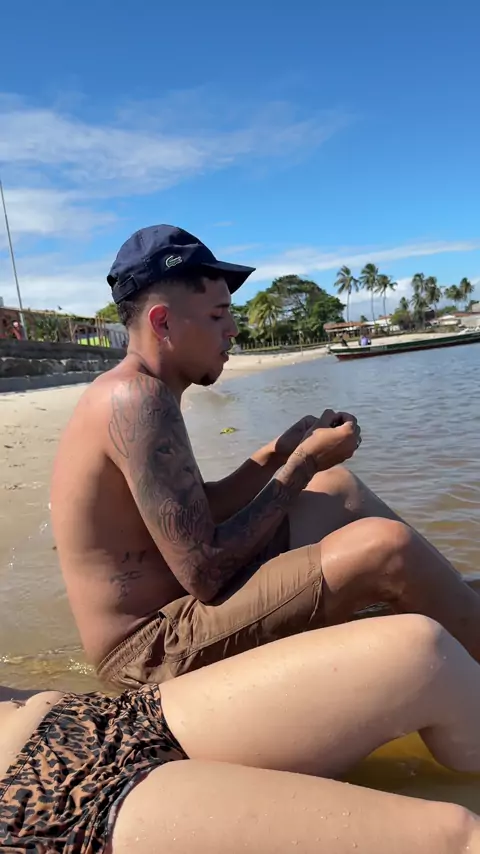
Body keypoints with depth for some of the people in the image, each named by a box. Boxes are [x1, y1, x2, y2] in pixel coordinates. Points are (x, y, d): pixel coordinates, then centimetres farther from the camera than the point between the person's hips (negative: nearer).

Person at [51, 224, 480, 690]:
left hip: (168, 610, 10)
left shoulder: (129, 395, 9)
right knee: (385, 547, -23)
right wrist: (304, 462, -15)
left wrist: (279, 452, 1)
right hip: (153, 649, -10)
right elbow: (205, 573, -25)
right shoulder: (138, 400, -22)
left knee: (338, 487, 13)